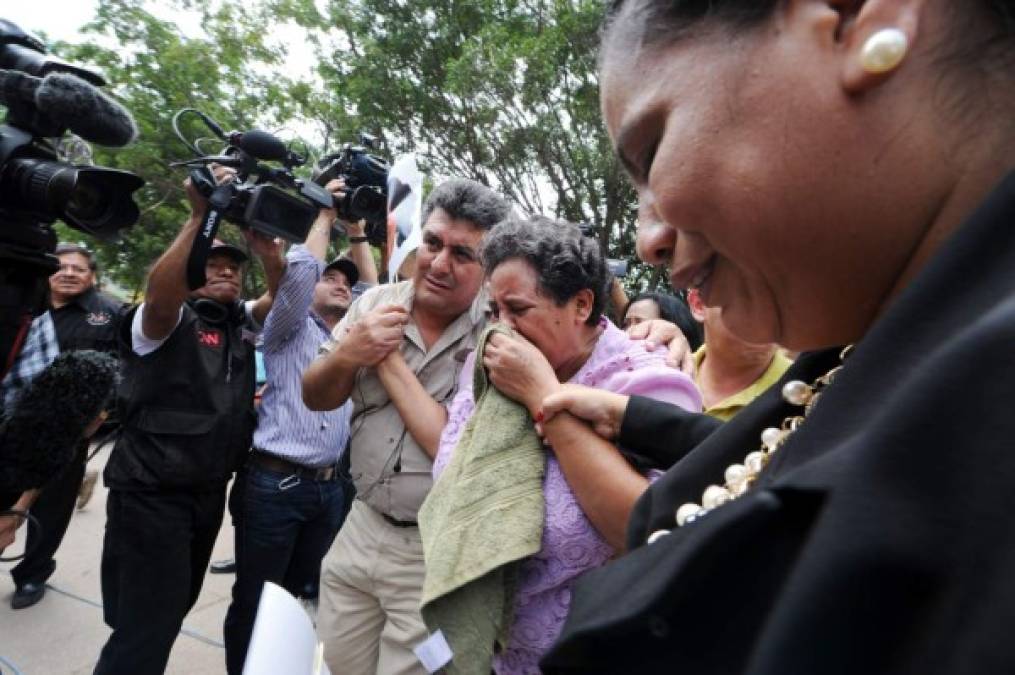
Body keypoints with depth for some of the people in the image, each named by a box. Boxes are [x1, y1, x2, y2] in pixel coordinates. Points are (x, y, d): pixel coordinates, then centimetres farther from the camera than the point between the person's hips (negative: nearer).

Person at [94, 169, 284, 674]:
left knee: (173, 611, 22)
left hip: (210, 492, 7)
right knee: (145, 632, -3)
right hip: (151, 494, -6)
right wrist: (200, 216, -38)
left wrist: (268, 250, -26)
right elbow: (159, 294, -31)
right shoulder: (165, 321, -9)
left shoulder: (243, 322, 9)